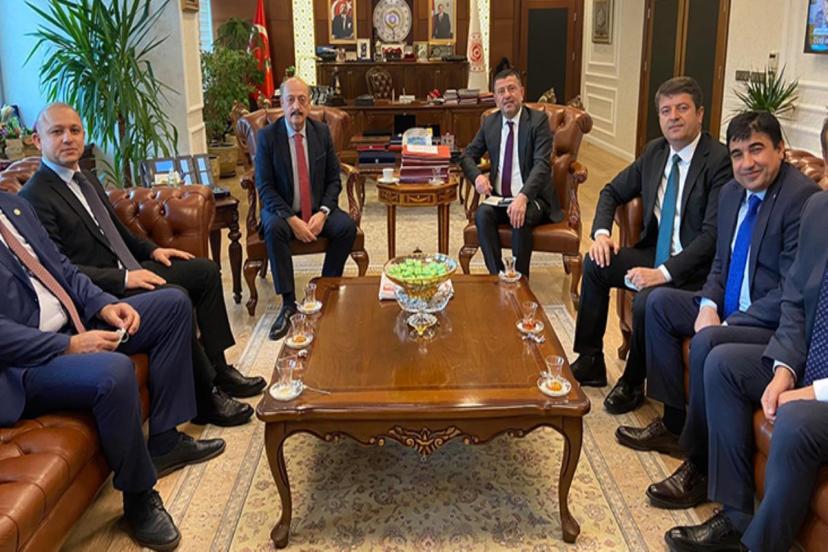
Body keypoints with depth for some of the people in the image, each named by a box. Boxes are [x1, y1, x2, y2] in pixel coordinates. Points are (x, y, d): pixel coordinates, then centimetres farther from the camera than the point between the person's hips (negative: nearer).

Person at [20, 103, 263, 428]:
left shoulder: (87, 180, 14)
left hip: (125, 272, 10)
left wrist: (152, 250, 10)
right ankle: (205, 400, -17)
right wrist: (122, 278, -25)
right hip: (99, 292, -10)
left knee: (204, 270, 6)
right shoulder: (36, 198, -15)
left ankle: (218, 369, 6)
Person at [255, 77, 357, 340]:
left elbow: (334, 179, 2)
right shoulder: (267, 136, -8)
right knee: (274, 228, -34)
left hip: (317, 210, 3)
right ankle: (288, 303, -26)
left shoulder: (322, 131, 0)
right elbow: (264, 187, -11)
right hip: (282, 210, -2)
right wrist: (292, 219, -23)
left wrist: (322, 213, -15)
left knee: (347, 226, -24)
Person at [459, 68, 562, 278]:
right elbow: (468, 156, 15)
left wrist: (523, 197, -32)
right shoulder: (490, 123, 10)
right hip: (499, 198, 4)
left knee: (520, 218, -34)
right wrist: (477, 175, -10)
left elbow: (542, 164, -16)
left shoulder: (538, 120, -5)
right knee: (482, 214, -27)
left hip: (532, 198, -3)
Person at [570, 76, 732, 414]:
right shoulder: (655, 152, 5)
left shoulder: (720, 161, -18)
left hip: (694, 268, -8)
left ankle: (633, 384, -3)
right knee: (595, 264, -6)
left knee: (646, 300, -30)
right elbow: (612, 192, 16)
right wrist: (601, 232, -3)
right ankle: (590, 362, 7)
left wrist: (664, 272, -30)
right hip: (655, 254, 8)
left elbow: (713, 233, -24)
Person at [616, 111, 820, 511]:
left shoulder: (803, 199, -20)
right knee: (659, 302, 8)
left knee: (707, 343, -31)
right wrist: (708, 305, -5)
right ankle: (673, 423, 11)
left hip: (776, 326, -10)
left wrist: (728, 324, -21)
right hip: (730, 310, 10)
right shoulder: (731, 193, 7)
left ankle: (700, 466, -13)